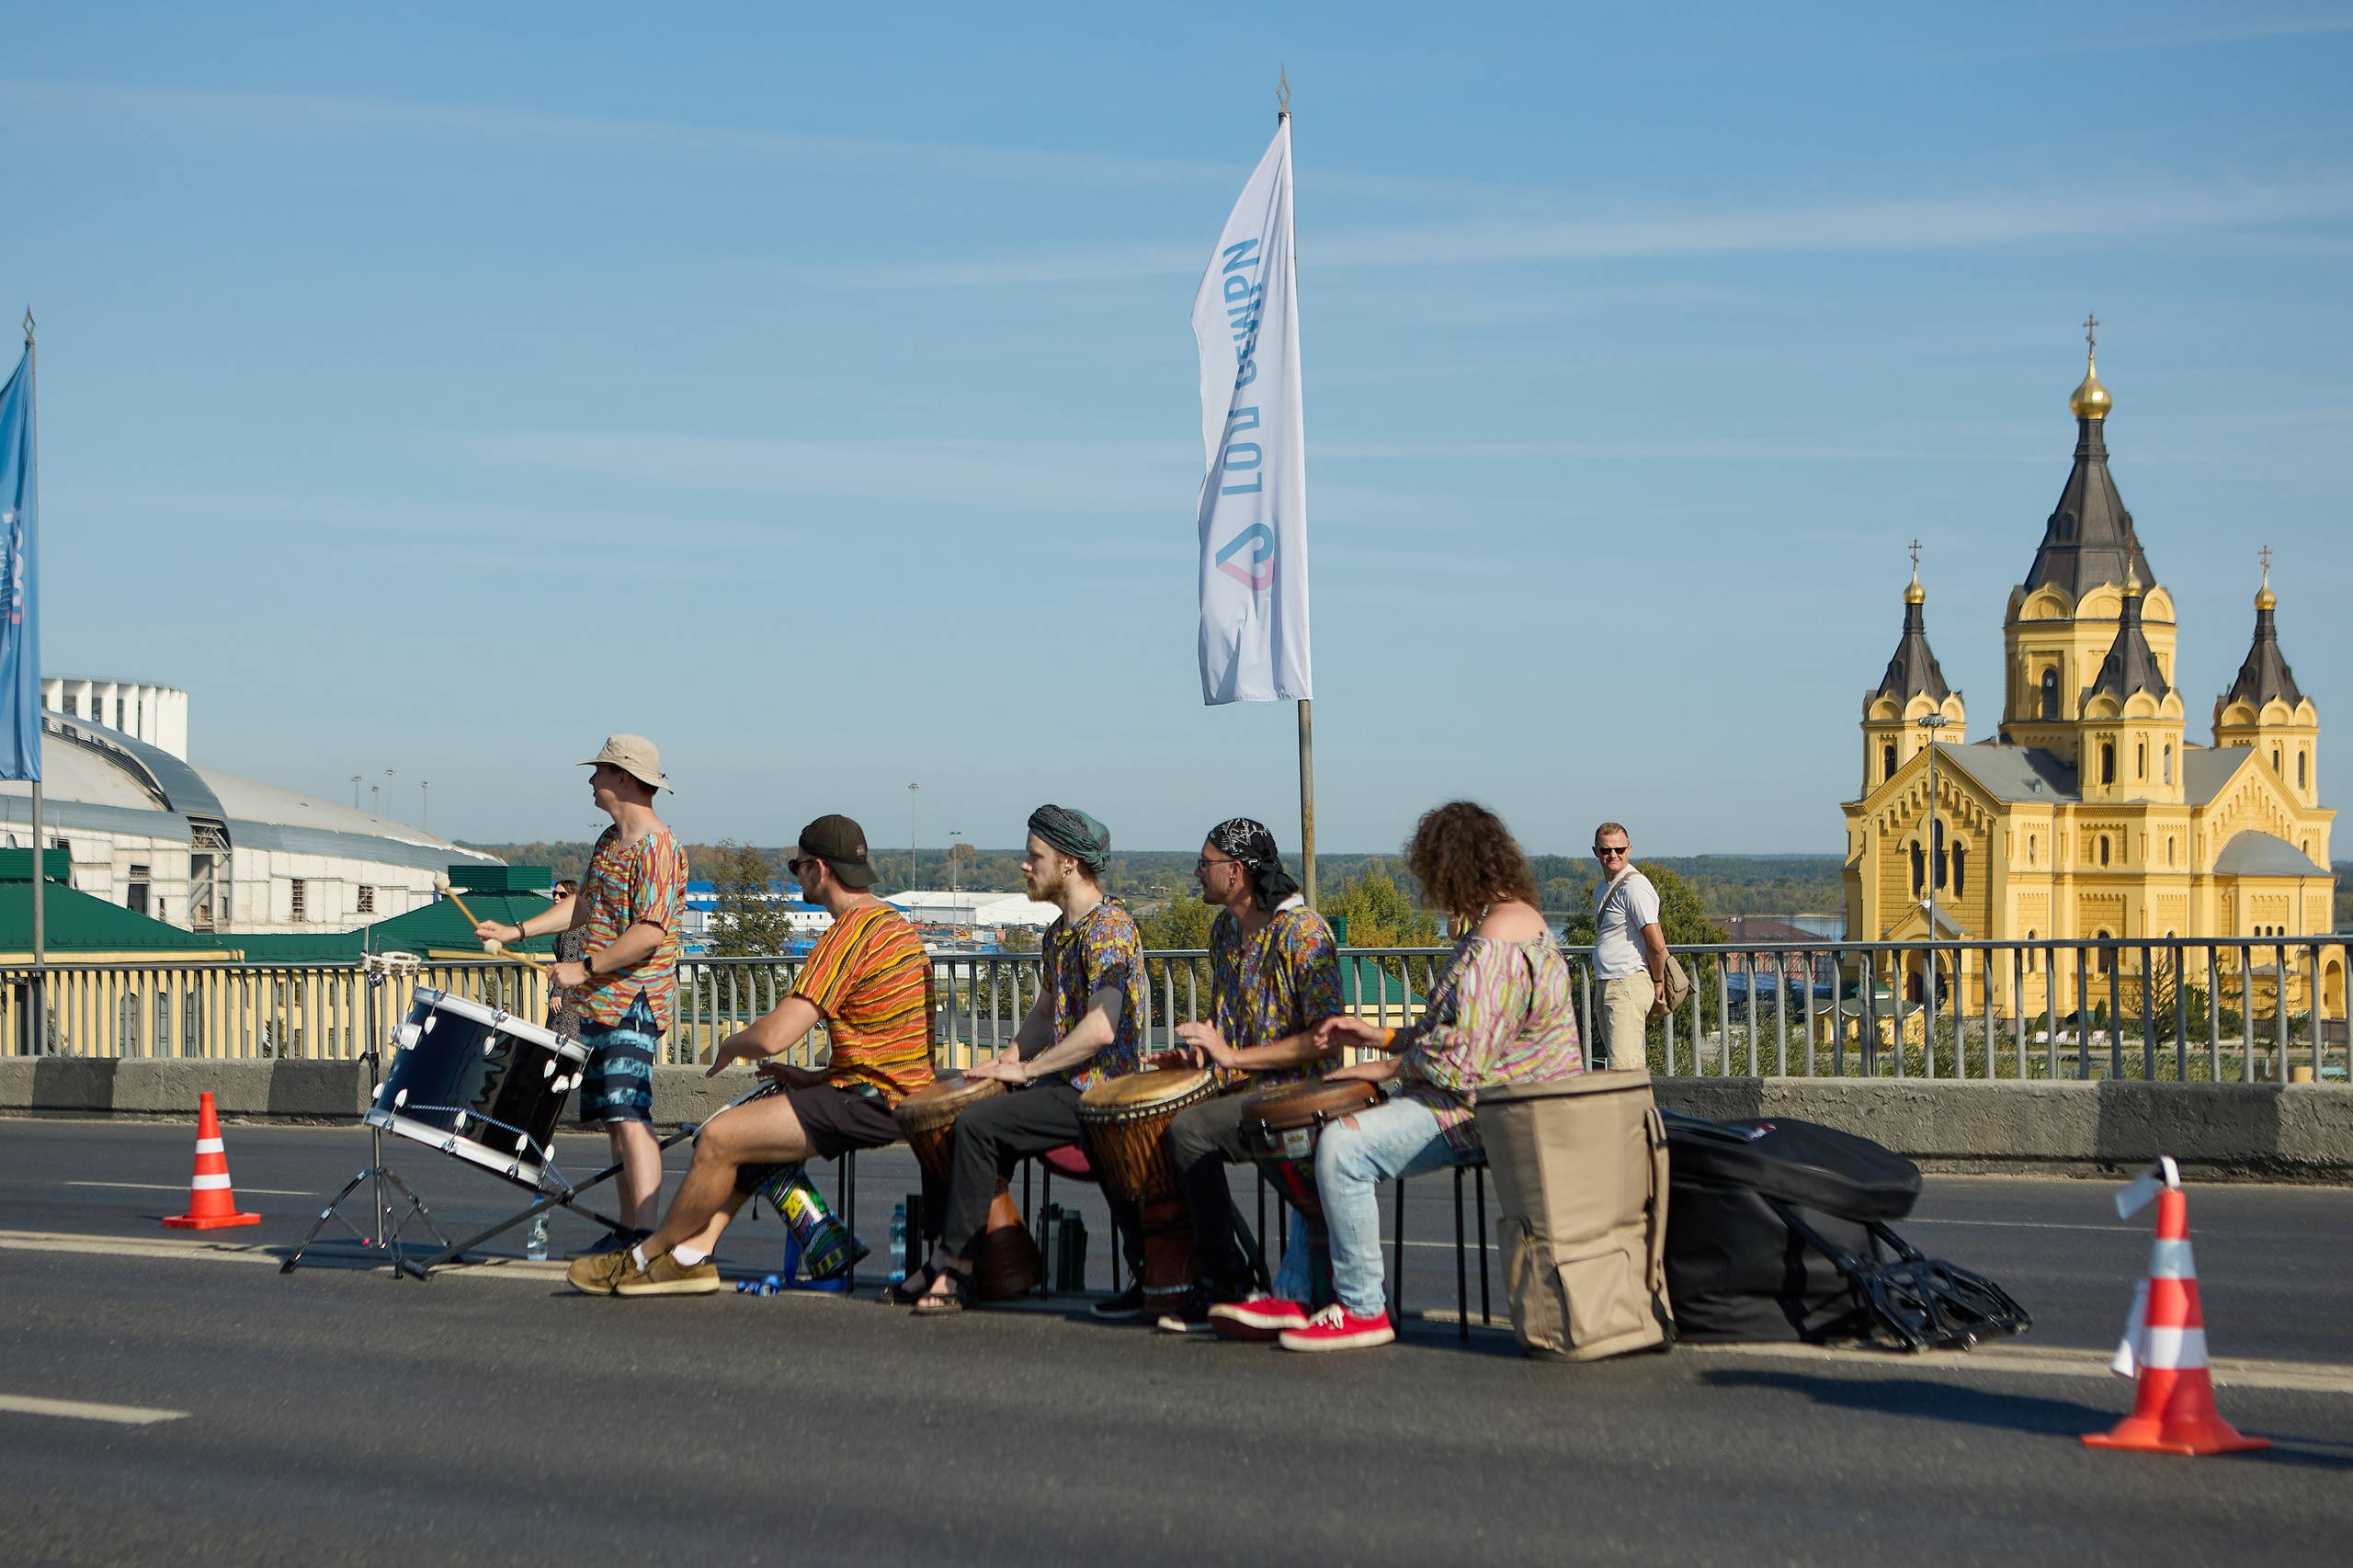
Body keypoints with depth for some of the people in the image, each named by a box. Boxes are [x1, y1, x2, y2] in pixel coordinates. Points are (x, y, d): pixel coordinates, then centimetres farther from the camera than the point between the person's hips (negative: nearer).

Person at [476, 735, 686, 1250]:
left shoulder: (658, 849, -15)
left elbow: (648, 934, -22)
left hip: (634, 1005, -10)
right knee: (614, 1120, 11)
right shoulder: (609, 840, 16)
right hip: (599, 1005, 10)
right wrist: (516, 931, 20)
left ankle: (646, 1237, -23)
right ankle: (628, 1231, 15)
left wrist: (585, 968, -19)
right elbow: (585, 904, 25)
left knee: (629, 1118, -18)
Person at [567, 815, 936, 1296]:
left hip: (872, 1103, -11)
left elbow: (772, 1036, -21)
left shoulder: (851, 931, -17)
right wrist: (816, 1079, 15)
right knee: (741, 1127, 16)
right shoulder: (891, 920, 17)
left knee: (720, 1138, -10)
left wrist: (730, 1045, 1)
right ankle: (691, 1255, 9)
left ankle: (646, 1257, 6)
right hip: (902, 1094, 11)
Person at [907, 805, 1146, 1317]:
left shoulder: (1109, 927, -15)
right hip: (1066, 1085, 10)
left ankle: (955, 1268, -14)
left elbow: (1101, 1027, -25)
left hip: (1097, 1093, -10)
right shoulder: (1058, 933, 16)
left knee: (978, 1123, -21)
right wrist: (1010, 1057, 5)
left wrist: (1025, 1070, -19)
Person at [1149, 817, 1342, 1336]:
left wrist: (1233, 1056, -21)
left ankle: (1230, 1287, -17)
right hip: (1242, 1091, 8)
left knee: (1189, 1129, -28)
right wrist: (1199, 1047, 4)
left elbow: (1325, 1040, -18)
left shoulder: (1302, 932, -13)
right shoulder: (1224, 929, 13)